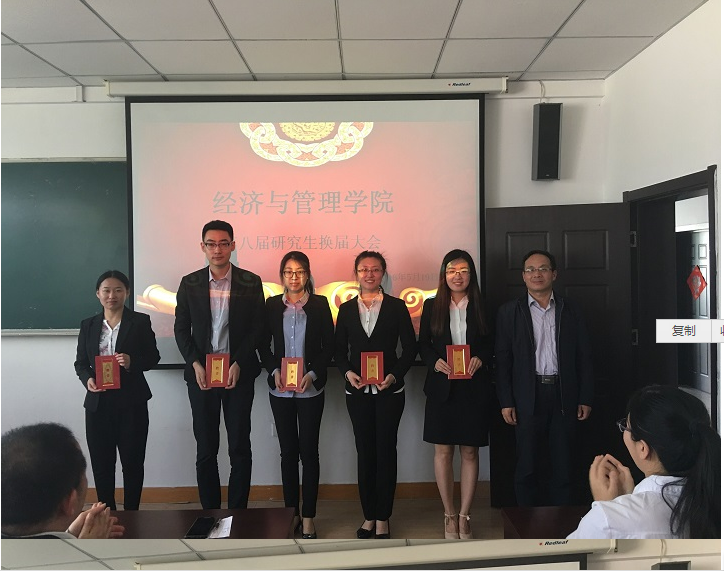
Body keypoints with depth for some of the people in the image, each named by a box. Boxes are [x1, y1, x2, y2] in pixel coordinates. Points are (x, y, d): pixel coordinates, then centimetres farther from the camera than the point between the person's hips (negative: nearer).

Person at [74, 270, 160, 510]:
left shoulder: (140, 322, 0)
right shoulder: (88, 325, 9)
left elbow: (153, 357, 2)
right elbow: (80, 362, 11)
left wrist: (132, 362, -18)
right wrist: (87, 379, -10)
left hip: (132, 402, -2)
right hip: (98, 403, 3)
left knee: (132, 461, 5)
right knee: (101, 463, 8)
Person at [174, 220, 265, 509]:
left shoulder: (250, 282, 0)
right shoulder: (189, 283, 4)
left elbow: (257, 328, -1)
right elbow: (181, 329, 5)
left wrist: (238, 364, -11)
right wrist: (196, 364, -7)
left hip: (239, 373, -1)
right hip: (201, 373, 1)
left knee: (240, 448, 4)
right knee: (205, 449, 8)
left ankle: (237, 513, 16)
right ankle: (209, 513, 20)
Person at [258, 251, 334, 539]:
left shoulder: (319, 304, 1)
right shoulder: (272, 305, 6)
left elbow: (329, 345, 0)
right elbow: (264, 345, 7)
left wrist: (312, 374, -12)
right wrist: (274, 371, -8)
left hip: (310, 388, -2)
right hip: (280, 389, 2)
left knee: (309, 451, 0)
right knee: (288, 451, 9)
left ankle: (308, 518, 9)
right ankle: (291, 512, 20)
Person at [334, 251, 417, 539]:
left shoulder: (397, 307, 1)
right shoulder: (347, 309, 8)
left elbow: (410, 348, 0)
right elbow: (339, 350, 9)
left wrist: (394, 375, -13)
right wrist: (347, 372, -9)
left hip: (389, 390, -2)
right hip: (358, 391, 2)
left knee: (386, 451, 2)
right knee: (365, 452, 8)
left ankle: (382, 518, 13)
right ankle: (368, 515, 19)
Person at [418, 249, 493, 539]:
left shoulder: (482, 307, 4)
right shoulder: (432, 306, 5)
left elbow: (492, 344, 7)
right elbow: (423, 344, 7)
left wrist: (480, 359, -12)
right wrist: (435, 361, -12)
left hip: (473, 387, 0)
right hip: (441, 387, 0)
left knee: (470, 451, 5)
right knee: (443, 450, 4)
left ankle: (464, 515, 17)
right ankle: (450, 515, 18)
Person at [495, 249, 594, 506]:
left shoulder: (569, 311, 7)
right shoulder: (509, 312, 2)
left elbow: (584, 357, 7)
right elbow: (502, 360, 0)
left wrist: (585, 399, 2)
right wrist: (506, 402, -5)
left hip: (564, 396, 2)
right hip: (528, 398, -1)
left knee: (563, 465, 9)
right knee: (527, 467, 5)